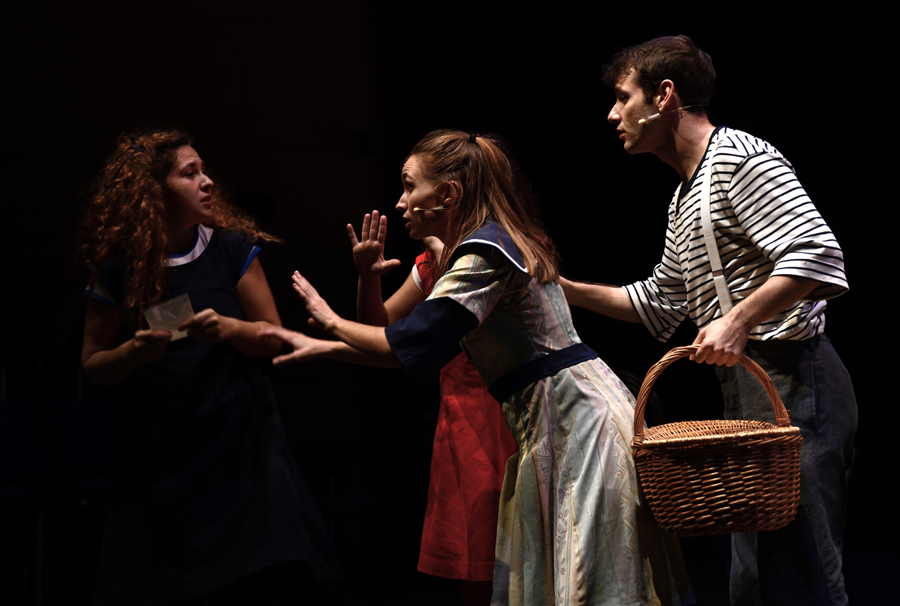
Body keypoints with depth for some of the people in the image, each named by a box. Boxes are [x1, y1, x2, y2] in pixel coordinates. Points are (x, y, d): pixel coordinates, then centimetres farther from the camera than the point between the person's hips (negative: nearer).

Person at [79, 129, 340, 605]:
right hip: (158, 454, 0)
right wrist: (133, 352, -15)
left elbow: (274, 338, 3)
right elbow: (93, 366, 5)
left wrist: (228, 328, -16)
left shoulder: (233, 249, 0)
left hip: (239, 442, 0)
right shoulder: (116, 269, -1)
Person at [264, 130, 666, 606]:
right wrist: (323, 348, 19)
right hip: (554, 424, 10)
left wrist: (331, 322, -2)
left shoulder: (484, 254, -15)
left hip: (576, 418, -10)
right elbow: (427, 347, 20)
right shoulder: (494, 244, 16)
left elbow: (412, 344, -19)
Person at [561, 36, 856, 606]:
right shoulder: (685, 195, 21)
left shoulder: (739, 158, -11)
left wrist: (739, 320, -29)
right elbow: (659, 303, 29)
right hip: (748, 390, 11)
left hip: (792, 382, -10)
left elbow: (818, 254, -23)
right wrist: (563, 289, 22)